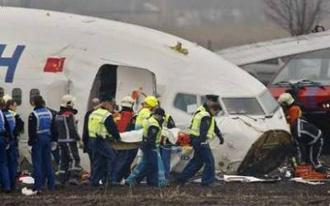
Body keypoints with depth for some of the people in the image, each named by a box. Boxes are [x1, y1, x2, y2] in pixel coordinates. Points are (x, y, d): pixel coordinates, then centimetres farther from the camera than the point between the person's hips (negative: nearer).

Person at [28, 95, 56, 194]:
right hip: (47, 139, 6)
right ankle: (51, 185, 17)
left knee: (37, 163, -5)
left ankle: (38, 187, -10)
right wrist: (53, 140, 20)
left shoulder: (33, 114, -13)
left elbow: (32, 130, -14)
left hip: (38, 139, -6)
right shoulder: (49, 113, 8)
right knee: (47, 161, 14)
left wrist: (31, 141, -8)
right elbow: (53, 128, 14)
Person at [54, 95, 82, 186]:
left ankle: (62, 179, 10)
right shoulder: (69, 115, -14)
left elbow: (56, 128, 17)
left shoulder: (58, 115, 12)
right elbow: (73, 129, -19)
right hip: (70, 140, -8)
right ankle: (73, 177, -16)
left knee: (63, 160, 11)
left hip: (60, 140, 8)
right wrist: (78, 139, -14)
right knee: (74, 159, -5)